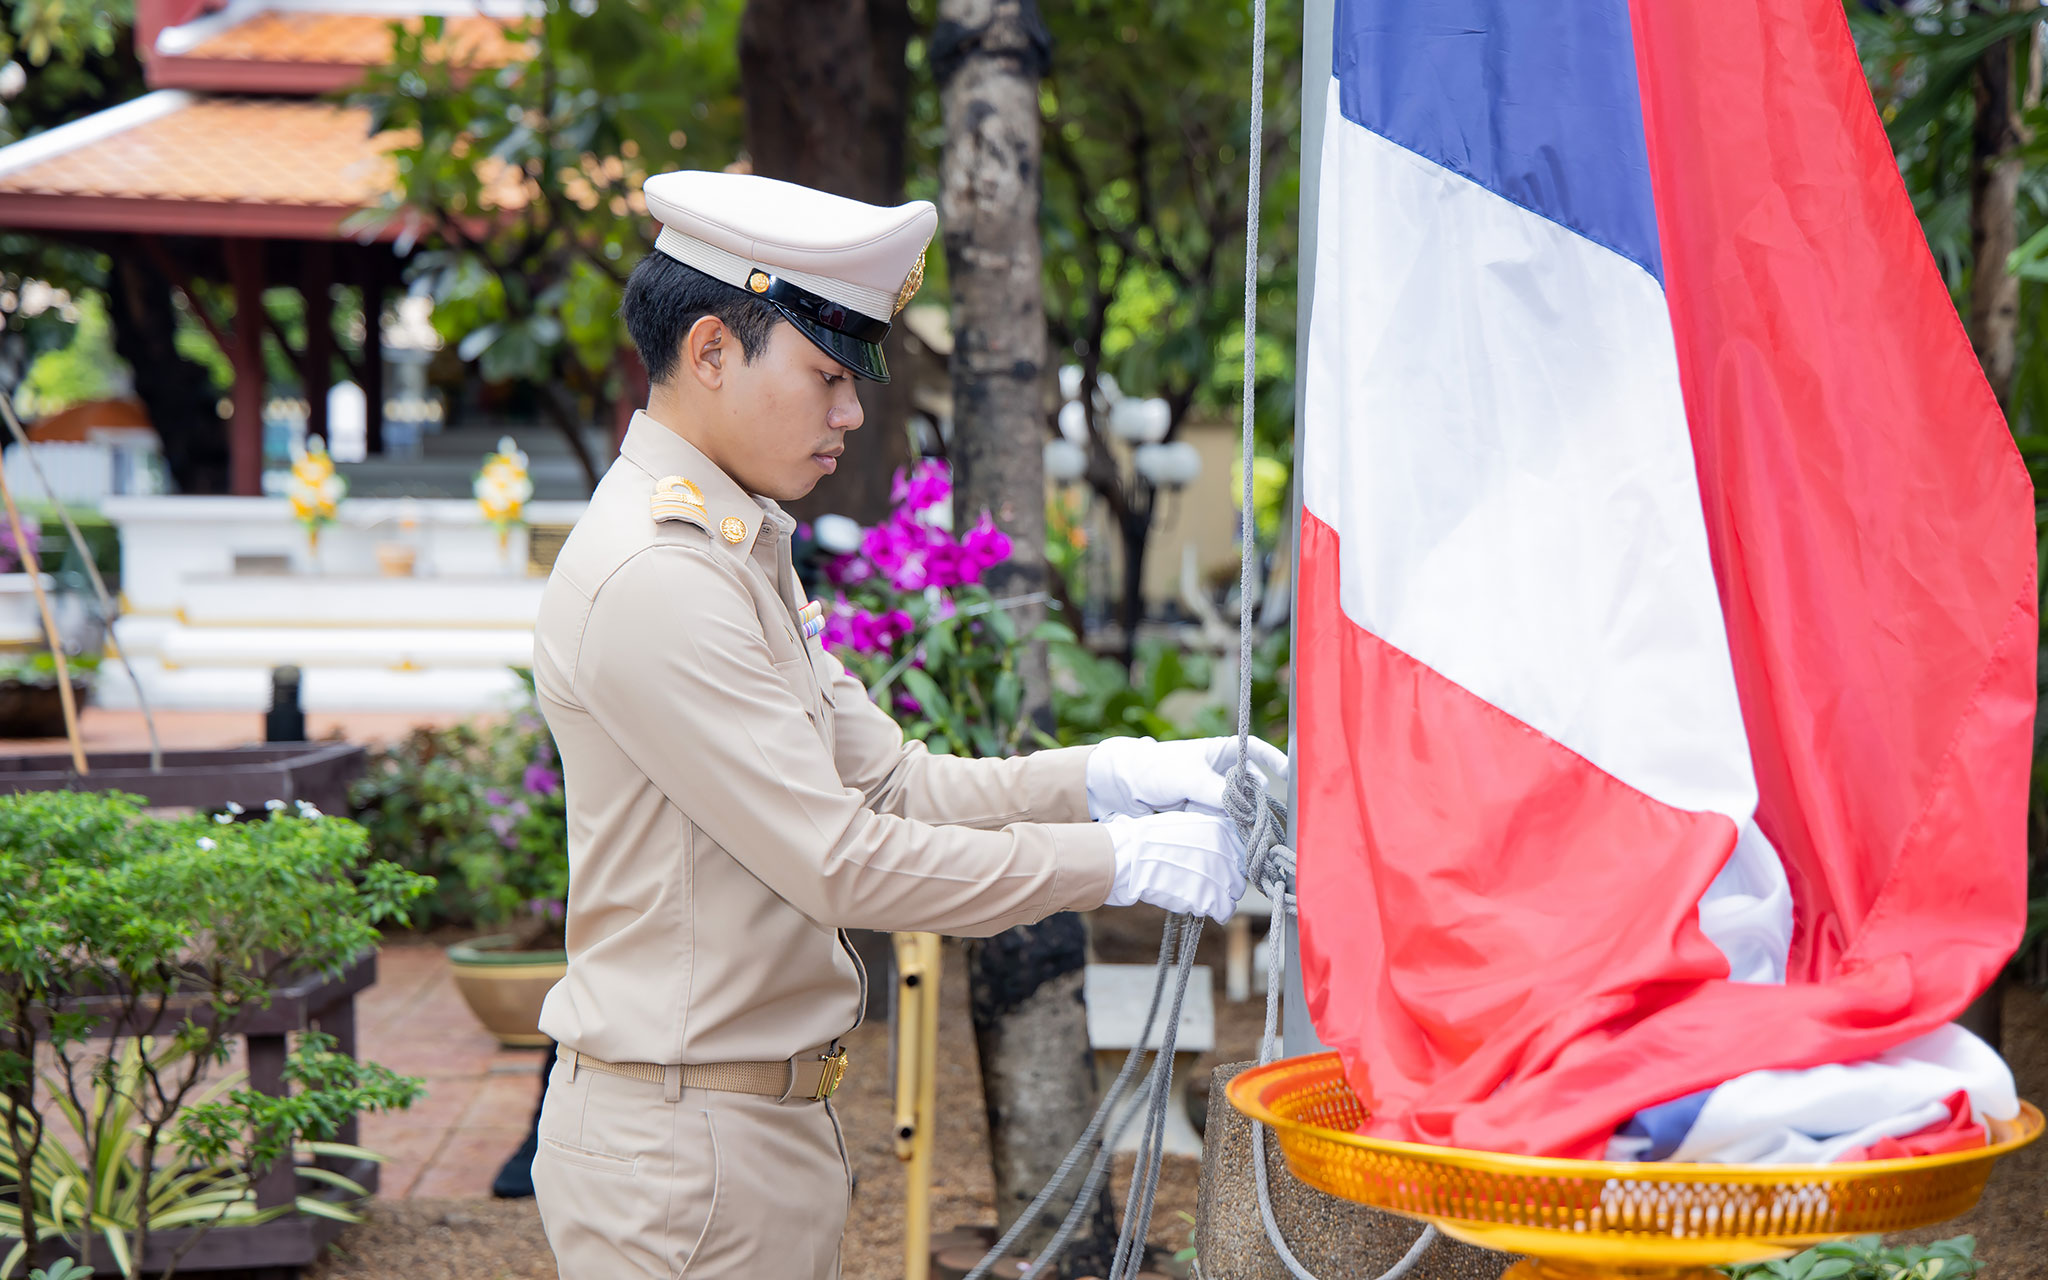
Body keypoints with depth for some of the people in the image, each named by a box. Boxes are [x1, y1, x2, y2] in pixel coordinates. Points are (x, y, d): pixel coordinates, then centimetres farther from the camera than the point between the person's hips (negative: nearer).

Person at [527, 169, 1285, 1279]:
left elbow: (888, 783, 11)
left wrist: (1116, 776, -2)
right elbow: (840, 861, -21)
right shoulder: (651, 581, -19)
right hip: (683, 1143, -10)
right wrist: (1120, 861, -16)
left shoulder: (739, 551, 14)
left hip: (770, 1130, 10)